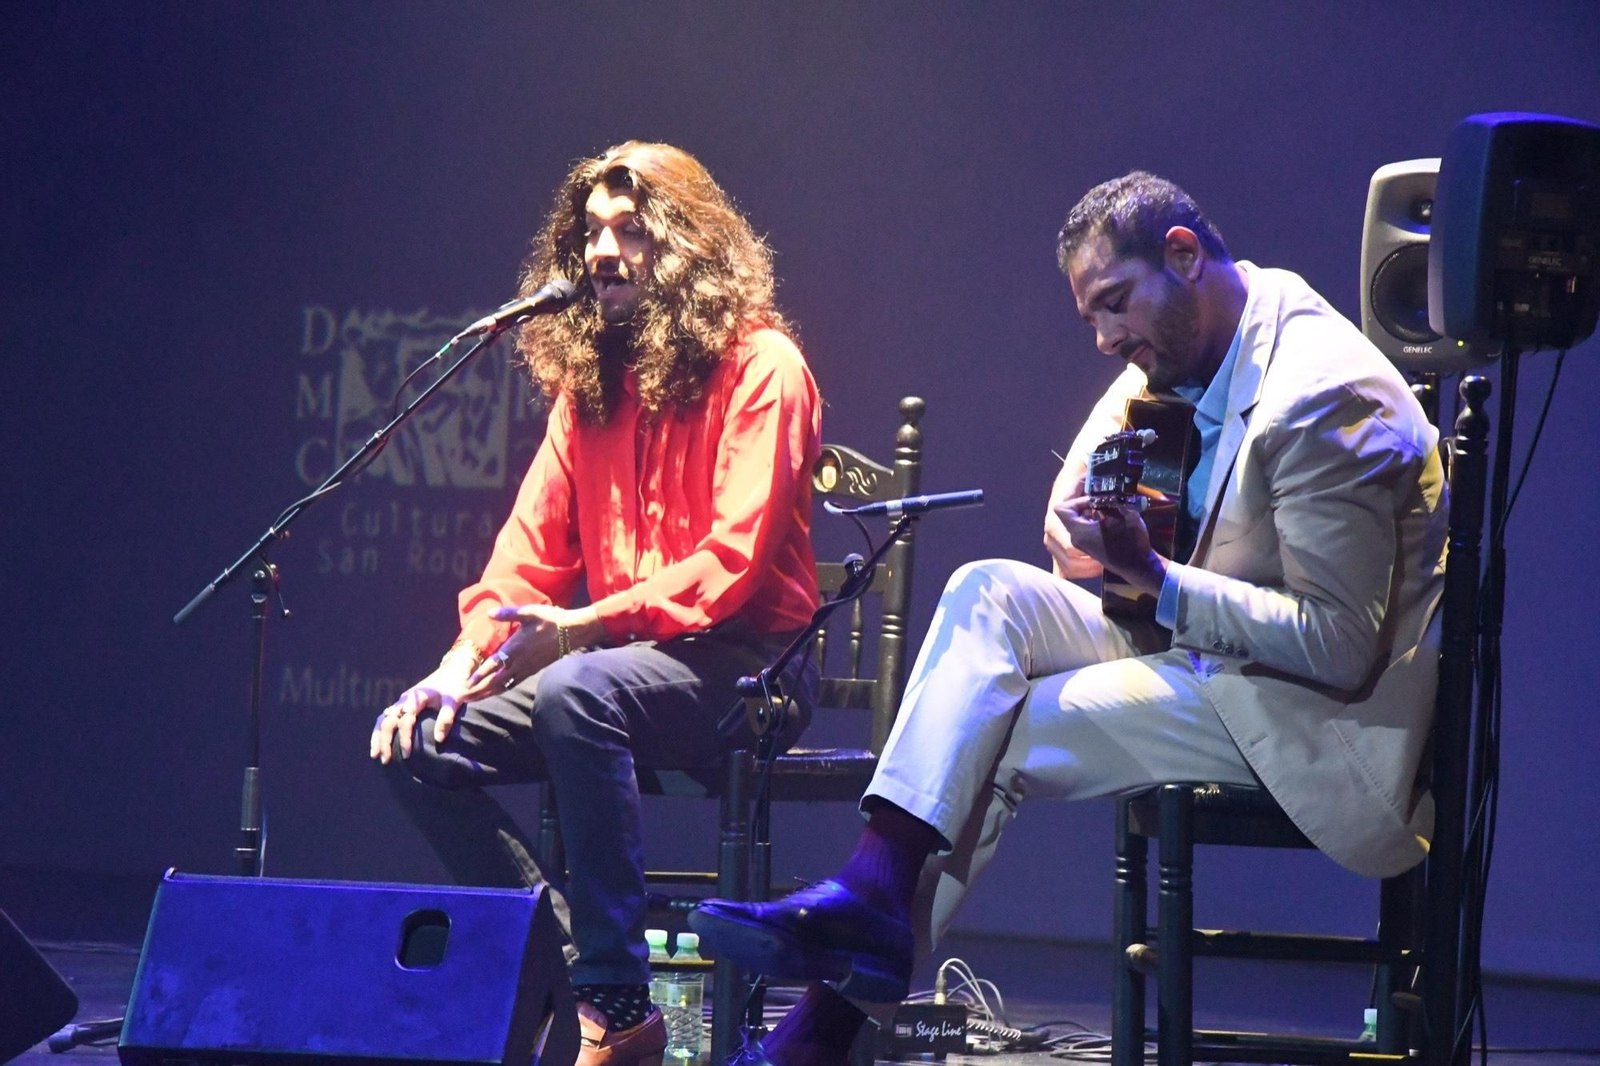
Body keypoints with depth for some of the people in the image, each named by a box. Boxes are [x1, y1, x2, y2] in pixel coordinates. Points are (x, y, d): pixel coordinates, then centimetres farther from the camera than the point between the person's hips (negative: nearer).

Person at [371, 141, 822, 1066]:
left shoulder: (759, 367, -8)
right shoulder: (589, 381, 14)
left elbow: (731, 561, -18)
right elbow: (532, 550, 10)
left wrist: (582, 627, -28)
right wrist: (463, 663, -8)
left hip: (746, 666, -8)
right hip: (624, 656, 8)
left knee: (576, 694, -37)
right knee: (417, 743, -8)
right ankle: (563, 967, -8)